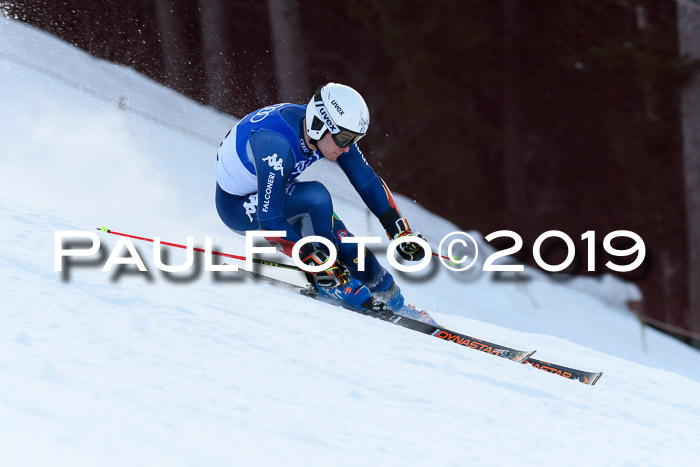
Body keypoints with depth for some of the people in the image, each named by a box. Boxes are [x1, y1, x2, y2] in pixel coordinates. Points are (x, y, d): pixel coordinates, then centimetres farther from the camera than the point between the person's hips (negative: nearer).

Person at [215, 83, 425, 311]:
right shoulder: (276, 145, -39)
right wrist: (315, 259, -37)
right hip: (235, 205, -7)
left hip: (270, 194, 7)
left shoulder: (334, 131, -16)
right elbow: (269, 220, -38)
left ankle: (387, 297, 9)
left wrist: (401, 232, -10)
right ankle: (334, 284, -14)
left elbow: (367, 181, -6)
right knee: (316, 196, -28)